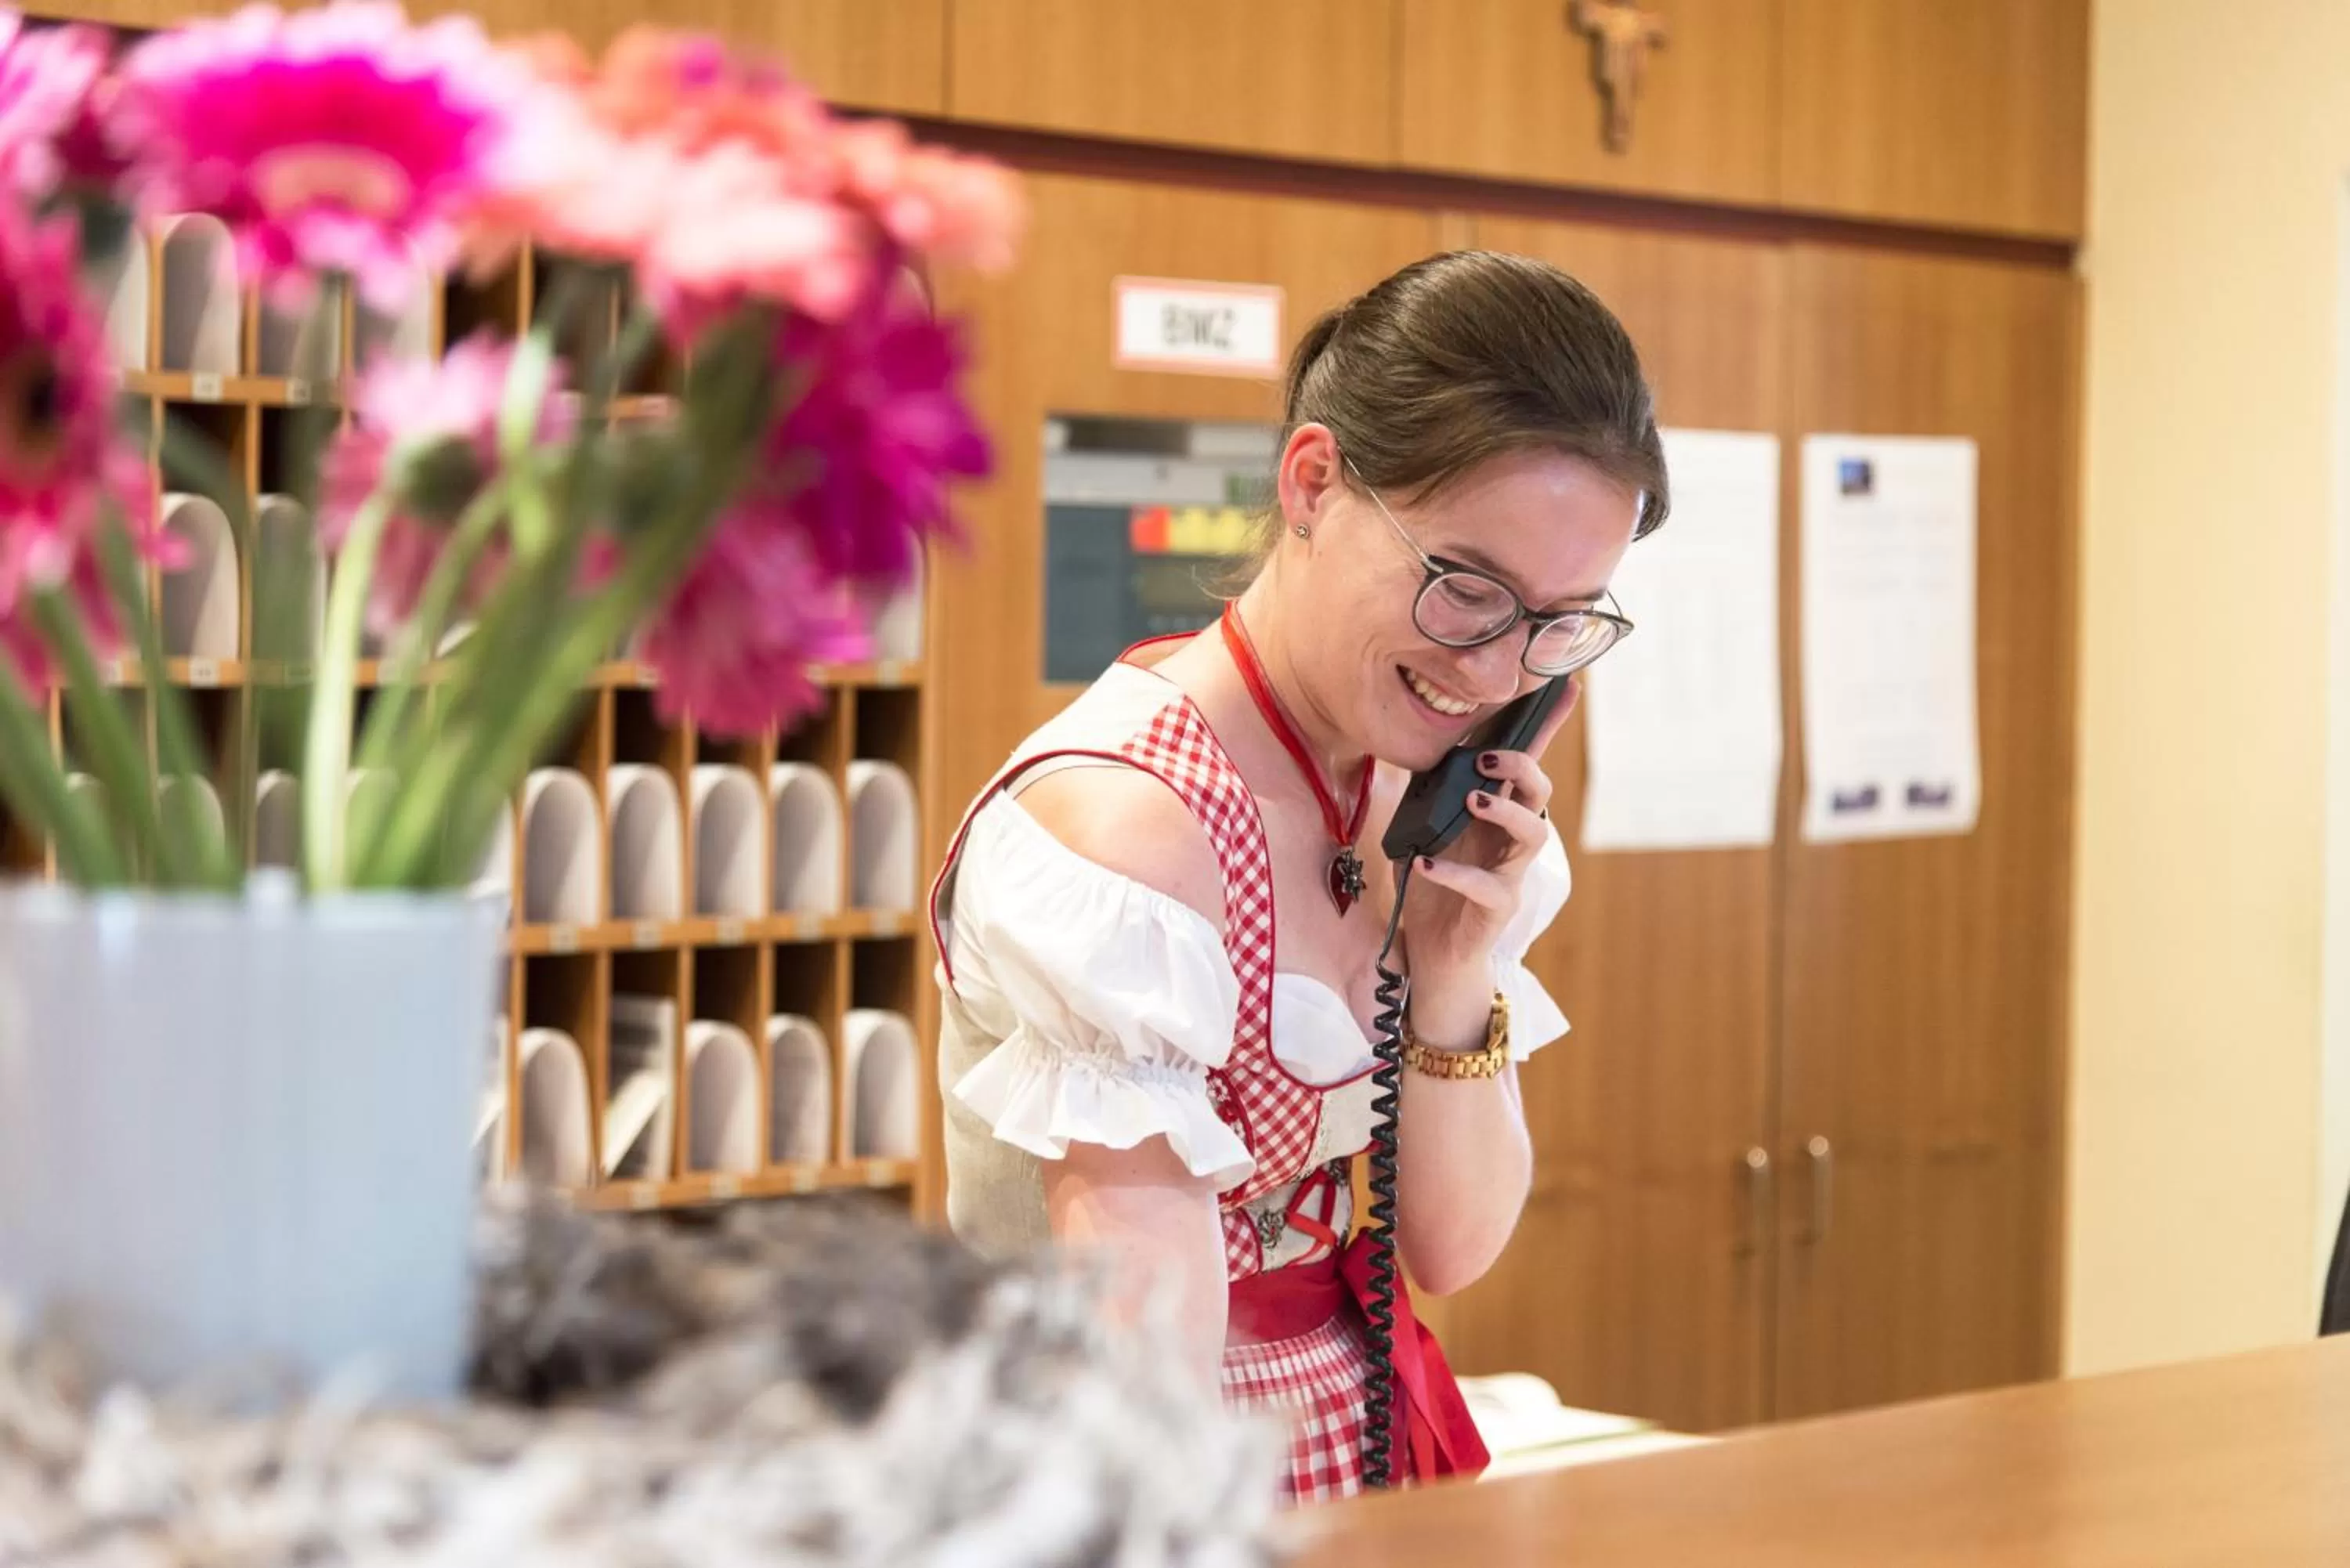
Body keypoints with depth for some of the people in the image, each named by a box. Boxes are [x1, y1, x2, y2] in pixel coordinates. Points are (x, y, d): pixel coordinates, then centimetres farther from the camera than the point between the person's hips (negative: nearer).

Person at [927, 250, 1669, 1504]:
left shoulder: (1419, 798, 0)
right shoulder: (1119, 826, -21)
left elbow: (1450, 1249, 4)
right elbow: (1149, 1366, -25)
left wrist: (1457, 989, -10)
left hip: (1362, 1441, 5)